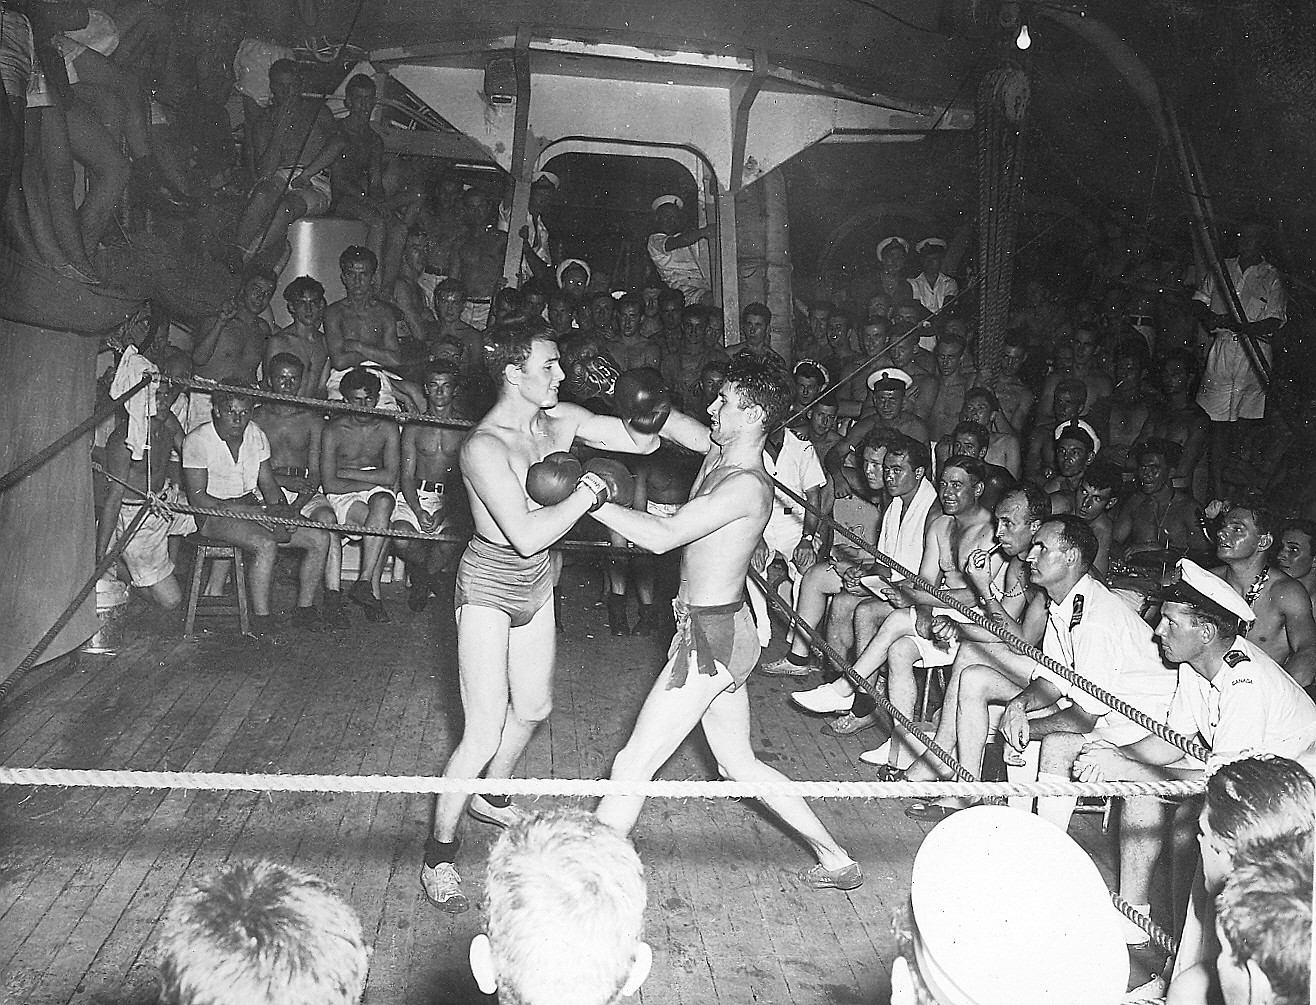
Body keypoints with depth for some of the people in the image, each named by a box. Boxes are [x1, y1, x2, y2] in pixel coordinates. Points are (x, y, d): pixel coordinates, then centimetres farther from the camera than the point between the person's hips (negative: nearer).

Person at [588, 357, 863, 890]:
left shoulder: (747, 486, -23)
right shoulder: (718, 454, 6)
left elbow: (663, 537, -31)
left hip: (710, 638, -10)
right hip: (719, 631, 10)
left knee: (632, 767, -3)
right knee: (740, 764, 21)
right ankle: (836, 861, 31)